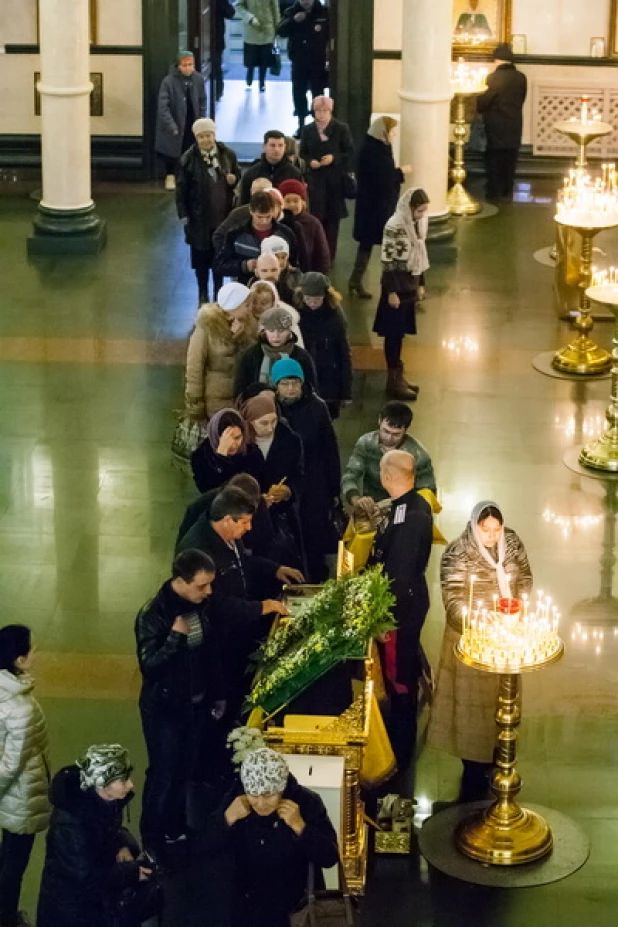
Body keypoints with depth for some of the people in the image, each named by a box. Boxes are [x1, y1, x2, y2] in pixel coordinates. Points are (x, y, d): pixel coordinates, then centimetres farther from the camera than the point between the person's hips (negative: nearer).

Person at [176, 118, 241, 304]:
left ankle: (219, 292, 26)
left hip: (223, 213, 2)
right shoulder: (188, 159, -10)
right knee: (201, 255, 7)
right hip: (199, 216, -2)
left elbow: (238, 175, 13)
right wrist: (183, 215, -9)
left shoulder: (228, 154, -2)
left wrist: (234, 179, -11)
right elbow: (181, 189, -7)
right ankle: (203, 294, 21)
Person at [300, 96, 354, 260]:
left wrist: (334, 158, -18)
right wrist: (310, 161, -11)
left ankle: (329, 255, 18)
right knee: (315, 216, -5)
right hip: (315, 179, 1)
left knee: (332, 217, 7)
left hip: (335, 179, -1)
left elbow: (350, 152, -2)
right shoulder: (308, 130, 3)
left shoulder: (341, 128, -5)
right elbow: (303, 153, 11)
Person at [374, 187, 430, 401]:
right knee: (394, 333, 0)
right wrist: (392, 291, -20)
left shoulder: (417, 223, 6)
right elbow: (388, 261, -19)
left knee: (400, 333, 15)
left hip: (410, 284, 8)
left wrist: (420, 284, 18)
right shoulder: (395, 226, -19)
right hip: (397, 285, -8)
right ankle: (394, 381, 6)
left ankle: (397, 376, 23)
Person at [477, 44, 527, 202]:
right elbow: (521, 99, 6)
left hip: (495, 125, -4)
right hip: (514, 126, 4)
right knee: (509, 159, 12)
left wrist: (480, 111, 8)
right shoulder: (521, 78, -2)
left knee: (494, 160, 6)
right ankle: (507, 192, 15)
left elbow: (483, 101, -12)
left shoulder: (494, 78, -16)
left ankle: (494, 192, 8)